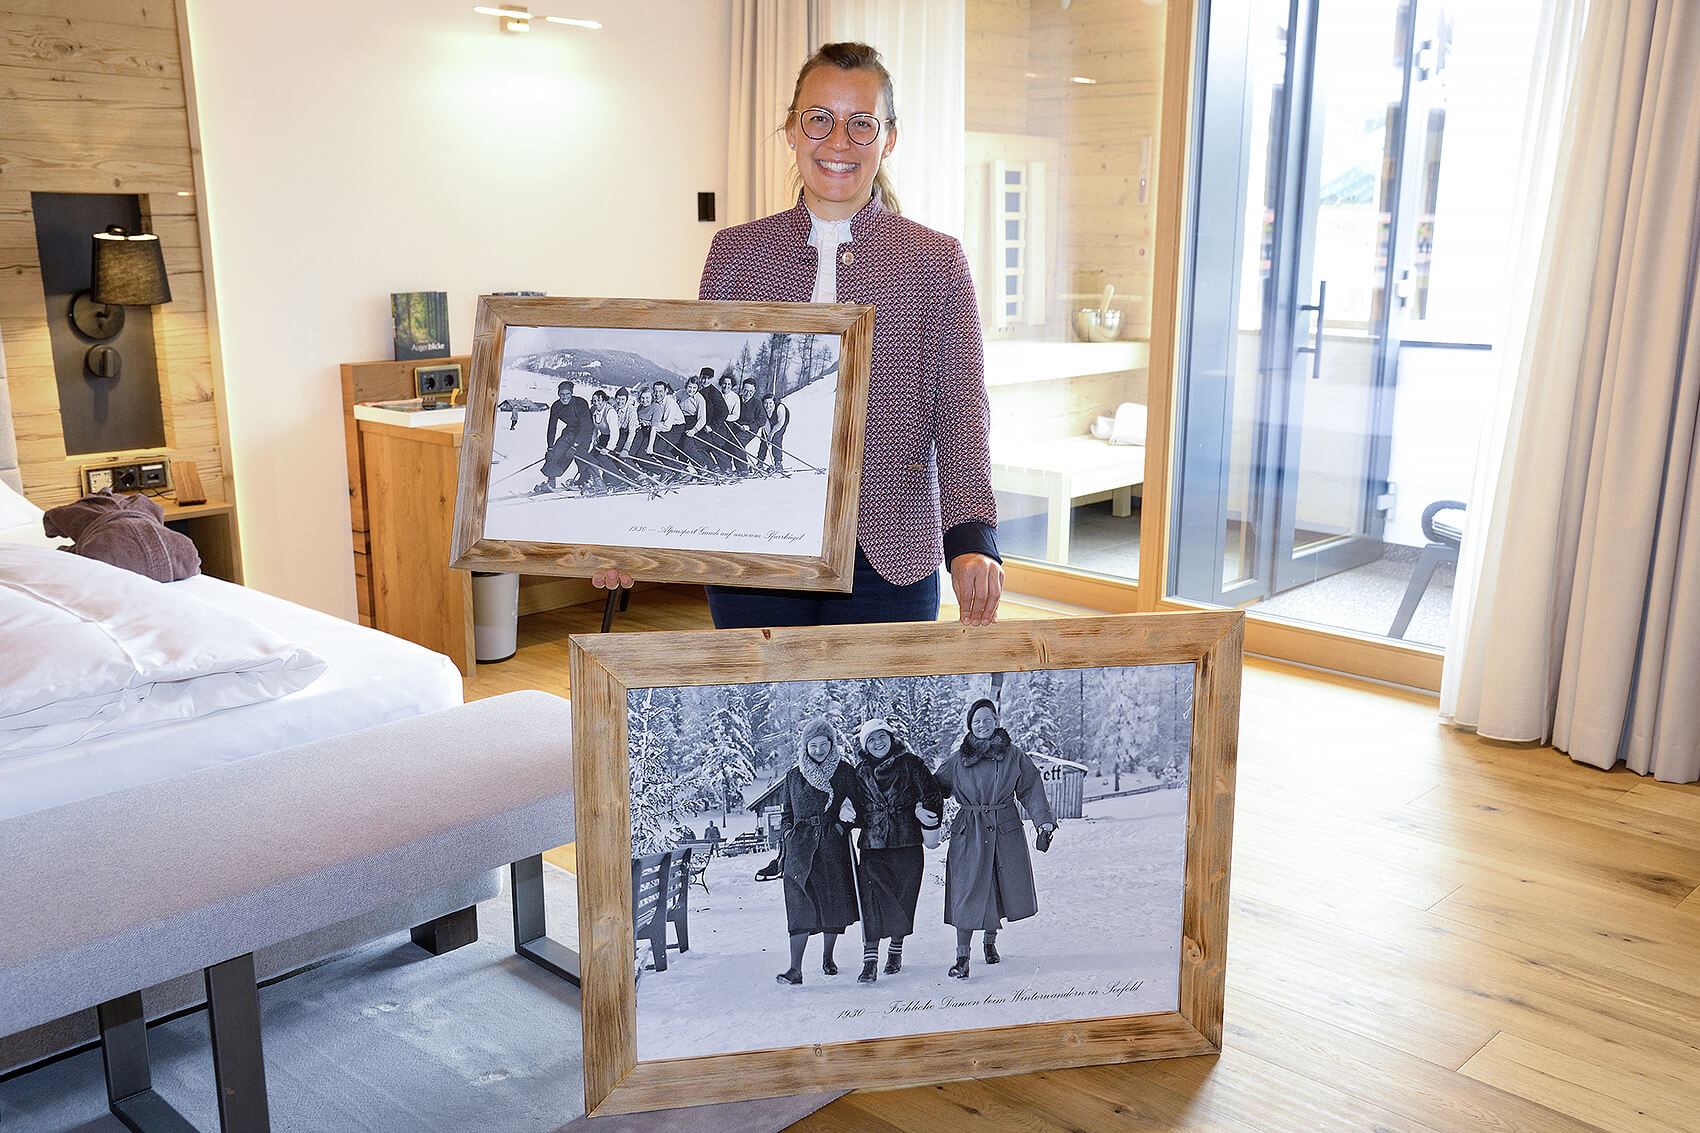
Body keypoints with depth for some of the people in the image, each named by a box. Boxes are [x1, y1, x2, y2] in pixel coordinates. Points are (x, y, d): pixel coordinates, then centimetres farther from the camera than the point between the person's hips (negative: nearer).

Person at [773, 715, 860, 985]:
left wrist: (844, 822, -9)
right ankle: (795, 968, -13)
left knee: (833, 902, 2)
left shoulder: (844, 772, 7)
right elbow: (786, 813, 19)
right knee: (800, 904, -10)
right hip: (801, 846, 0)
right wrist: (787, 833, 4)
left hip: (833, 844, 0)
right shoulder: (794, 776, 11)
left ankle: (828, 957, 23)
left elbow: (856, 806, 8)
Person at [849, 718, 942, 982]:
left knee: (903, 900, 5)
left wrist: (926, 817, -12)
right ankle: (870, 962, -7)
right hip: (872, 844, 1)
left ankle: (896, 951, 25)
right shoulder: (861, 773, 9)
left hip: (907, 842, -1)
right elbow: (856, 808, 13)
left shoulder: (910, 763, 2)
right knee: (871, 901, -10)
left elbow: (932, 795, 0)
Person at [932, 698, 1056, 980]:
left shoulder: (1014, 755, 5)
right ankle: (962, 956, -3)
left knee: (999, 888, 6)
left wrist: (1044, 822, -3)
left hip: (1005, 831, 1)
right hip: (969, 832, -1)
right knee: (967, 891, -7)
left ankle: (990, 942, 30)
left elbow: (1032, 790, 5)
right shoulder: (957, 759, 5)